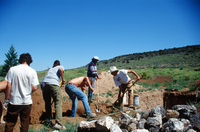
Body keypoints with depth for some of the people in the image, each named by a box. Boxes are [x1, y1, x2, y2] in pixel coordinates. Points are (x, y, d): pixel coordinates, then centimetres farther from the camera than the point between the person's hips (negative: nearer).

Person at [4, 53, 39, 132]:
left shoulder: (12, 69, -4)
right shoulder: (32, 71, -4)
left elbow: (8, 86, -7)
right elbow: (35, 88, -8)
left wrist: (7, 99, 2)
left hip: (14, 101, 0)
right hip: (27, 102, 1)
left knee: (9, 124, 11)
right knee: (25, 124, 13)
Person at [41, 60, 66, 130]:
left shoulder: (50, 69, 36)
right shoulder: (60, 67, 23)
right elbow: (60, 69, -2)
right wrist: (63, 79, 7)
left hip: (44, 83, 5)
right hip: (53, 84, -5)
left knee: (47, 103, 22)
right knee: (58, 104, -9)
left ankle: (48, 118, 31)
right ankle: (58, 123, -22)